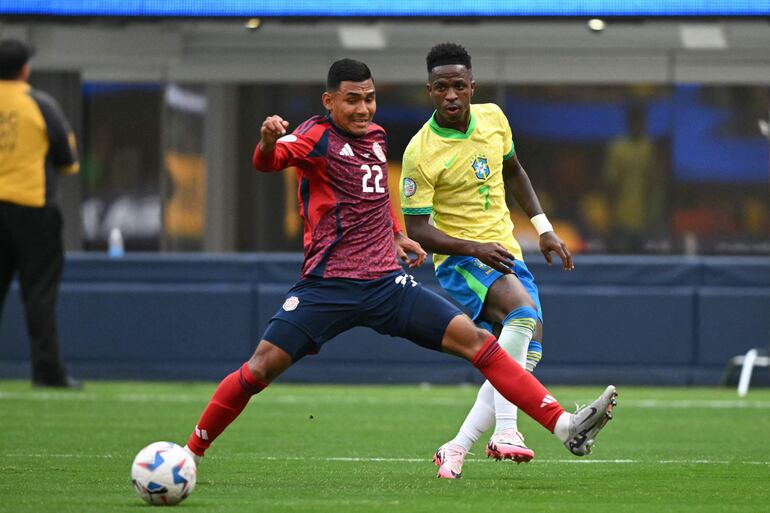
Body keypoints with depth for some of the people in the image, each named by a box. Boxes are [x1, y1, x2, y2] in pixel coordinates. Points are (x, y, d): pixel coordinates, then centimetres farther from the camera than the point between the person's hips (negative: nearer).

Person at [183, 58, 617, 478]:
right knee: (262, 368, -14)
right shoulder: (317, 137, -6)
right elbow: (270, 160, -28)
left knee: (474, 339, -7)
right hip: (328, 286, -5)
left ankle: (565, 426, -10)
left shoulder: (377, 137, 14)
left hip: (385, 283, 5)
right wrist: (269, 142, -51)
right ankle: (190, 453, 5)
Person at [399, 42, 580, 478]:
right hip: (459, 258, -7)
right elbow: (416, 229, -14)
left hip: (506, 253, 7)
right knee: (523, 309, -33)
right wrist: (475, 249, -25)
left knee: (528, 352, -3)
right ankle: (505, 431, -37)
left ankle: (458, 448, 0)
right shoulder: (421, 153, -17)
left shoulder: (493, 117, 1)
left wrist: (544, 229, 15)